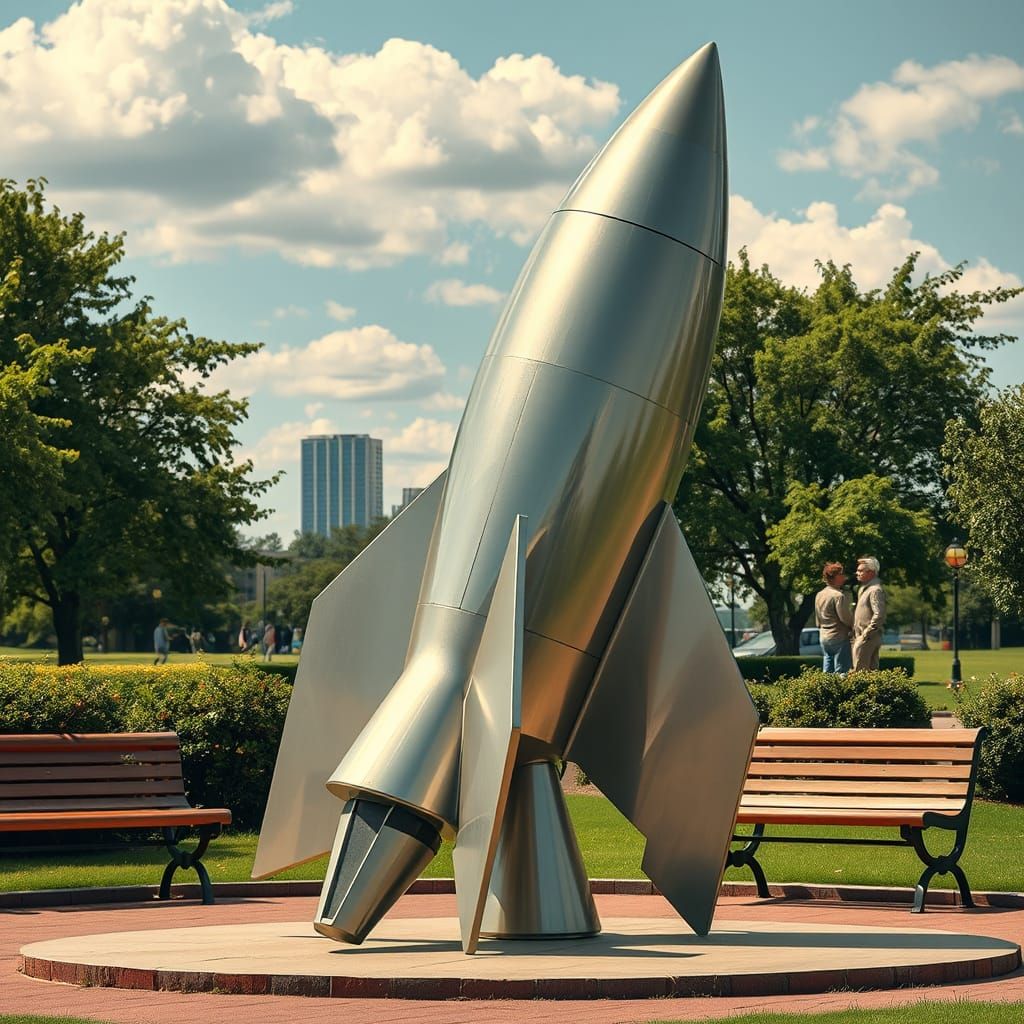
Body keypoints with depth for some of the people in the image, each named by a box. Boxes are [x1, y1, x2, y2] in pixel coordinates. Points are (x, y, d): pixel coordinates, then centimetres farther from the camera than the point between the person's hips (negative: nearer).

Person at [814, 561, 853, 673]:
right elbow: (846, 618, -16)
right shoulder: (839, 595, -16)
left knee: (827, 671, 11)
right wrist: (853, 627, 1)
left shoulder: (819, 595, 10)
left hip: (824, 637, 8)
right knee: (841, 672, -6)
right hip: (839, 637, -8)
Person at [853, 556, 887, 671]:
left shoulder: (875, 590, -15)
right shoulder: (864, 588, 17)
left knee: (860, 671, -11)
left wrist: (866, 634, -21)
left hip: (867, 638, -10)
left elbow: (879, 615, -24)